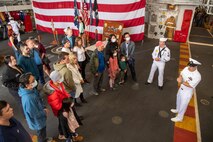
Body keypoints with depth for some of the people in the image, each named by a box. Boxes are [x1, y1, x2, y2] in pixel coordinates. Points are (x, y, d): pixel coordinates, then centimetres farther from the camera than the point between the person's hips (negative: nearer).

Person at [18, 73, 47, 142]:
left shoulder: (32, 89, -15)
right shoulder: (28, 98, -41)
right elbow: (34, 114, -30)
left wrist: (44, 107, -7)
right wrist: (44, 112, -14)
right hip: (37, 121, -8)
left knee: (43, 130, 34)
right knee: (41, 134, 22)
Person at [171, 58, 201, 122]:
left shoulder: (197, 76, -31)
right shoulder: (186, 68, -11)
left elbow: (190, 85, -30)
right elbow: (181, 74, 0)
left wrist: (181, 82, -30)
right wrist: (180, 78, -22)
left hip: (187, 92, -7)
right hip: (181, 88, 7)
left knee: (183, 105, 10)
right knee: (179, 99, 30)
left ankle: (179, 118, 31)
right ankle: (178, 110, 58)